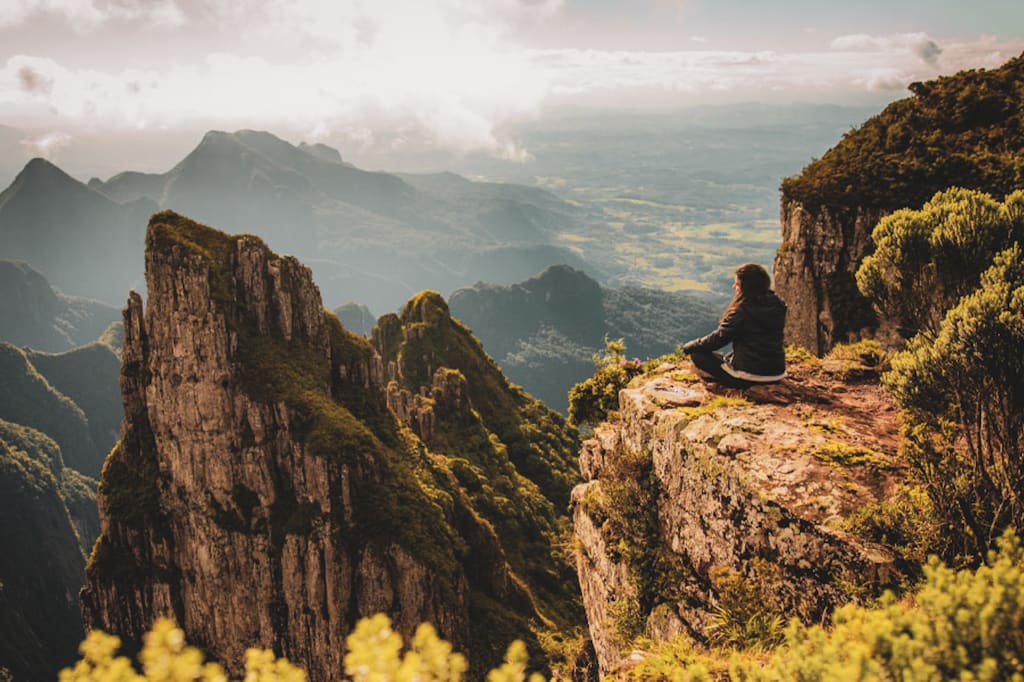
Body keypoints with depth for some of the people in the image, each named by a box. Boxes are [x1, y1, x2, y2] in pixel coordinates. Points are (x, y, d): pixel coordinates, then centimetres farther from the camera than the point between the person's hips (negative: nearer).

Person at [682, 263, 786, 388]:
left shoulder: (742, 312, -18)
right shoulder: (777, 306, 2)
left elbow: (718, 338, -9)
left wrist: (690, 346, 7)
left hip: (750, 376, -9)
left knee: (698, 354, 2)